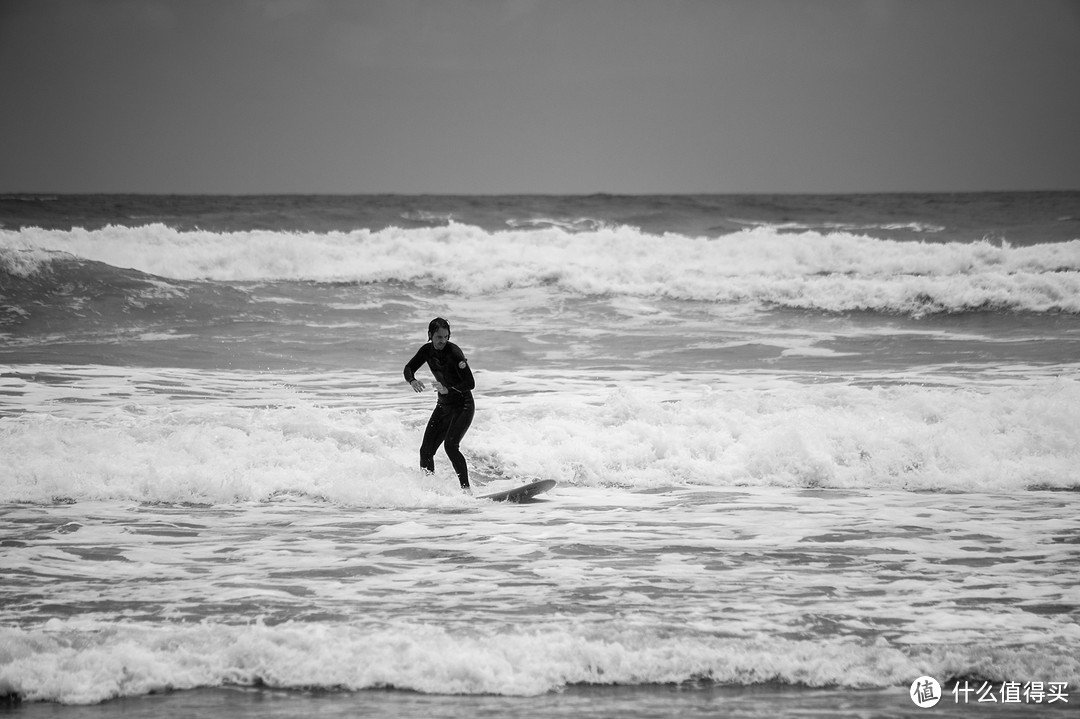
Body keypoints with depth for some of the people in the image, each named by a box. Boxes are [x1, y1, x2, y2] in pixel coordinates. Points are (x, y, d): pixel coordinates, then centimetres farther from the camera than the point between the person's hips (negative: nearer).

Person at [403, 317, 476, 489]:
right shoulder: (427, 351, -2)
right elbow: (409, 368, 10)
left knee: (451, 446, -24)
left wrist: (448, 390, -38)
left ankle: (466, 489, -22)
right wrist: (412, 380, -13)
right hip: (443, 406, 7)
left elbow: (470, 383, -24)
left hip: (463, 407, -7)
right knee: (426, 450, 2)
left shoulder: (453, 352, -22)